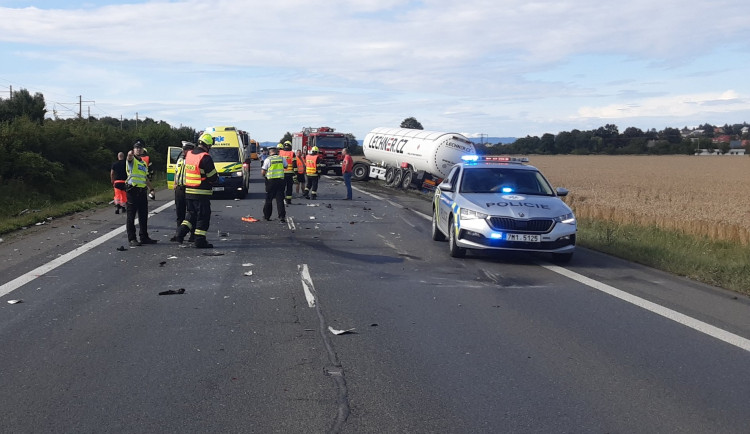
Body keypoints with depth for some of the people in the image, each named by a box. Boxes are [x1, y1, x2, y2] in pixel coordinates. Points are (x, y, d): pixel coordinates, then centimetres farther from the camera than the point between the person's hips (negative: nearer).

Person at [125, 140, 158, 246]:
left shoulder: (144, 163, 22)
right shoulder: (132, 160, -1)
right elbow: (130, 158, -28)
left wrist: (151, 188, 20)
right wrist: (130, 154, -51)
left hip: (142, 191, 7)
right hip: (132, 190, -7)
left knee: (143, 216, 11)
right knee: (131, 216, -3)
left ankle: (144, 237, 19)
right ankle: (132, 239, -1)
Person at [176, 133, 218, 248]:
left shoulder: (189, 155, 8)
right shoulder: (205, 158, -16)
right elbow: (213, 177, -14)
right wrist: (217, 177, 10)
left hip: (188, 191, 7)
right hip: (201, 193, -7)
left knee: (191, 213, 20)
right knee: (203, 216, 2)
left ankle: (181, 233, 8)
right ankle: (200, 241, 5)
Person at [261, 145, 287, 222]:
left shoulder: (268, 159, -6)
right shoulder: (282, 158, 2)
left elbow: (263, 172, -5)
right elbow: (286, 166, 20)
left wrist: (264, 175, 16)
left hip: (271, 181, -2)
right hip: (280, 180, 2)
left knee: (269, 199, 12)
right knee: (280, 199, 2)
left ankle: (266, 216, 22)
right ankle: (282, 217, -7)